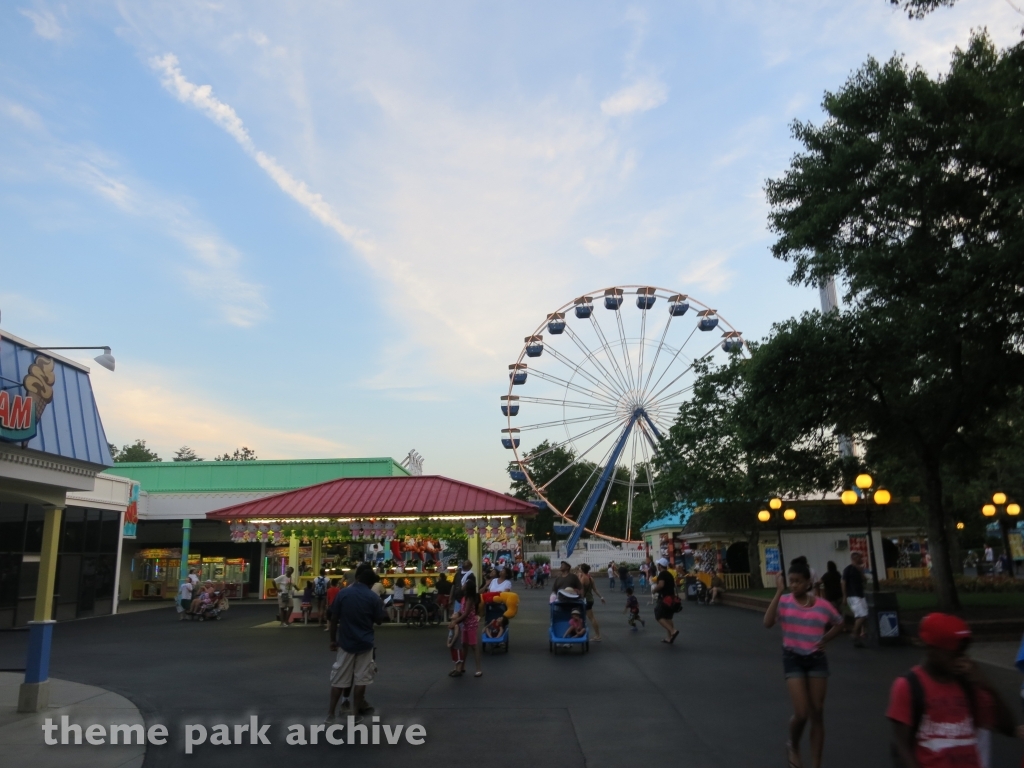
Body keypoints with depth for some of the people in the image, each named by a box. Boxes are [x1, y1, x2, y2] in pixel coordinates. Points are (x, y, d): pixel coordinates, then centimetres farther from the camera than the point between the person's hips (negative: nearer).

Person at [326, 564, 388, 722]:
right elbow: (379, 620, 0)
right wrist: (384, 614, 21)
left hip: (346, 642, 1)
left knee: (339, 679, 9)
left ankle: (331, 713, 11)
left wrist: (333, 639, 7)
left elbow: (334, 619, -2)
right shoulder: (373, 597, -7)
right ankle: (355, 713, 11)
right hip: (365, 643, -1)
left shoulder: (342, 594, -5)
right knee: (361, 679, 8)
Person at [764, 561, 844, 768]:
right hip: (793, 659, -2)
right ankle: (793, 746, 26)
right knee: (801, 713, -8)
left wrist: (825, 639, 1)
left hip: (817, 659, 2)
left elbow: (839, 624, 17)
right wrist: (779, 593, -24)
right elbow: (768, 623, -22)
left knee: (817, 713, 7)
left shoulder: (823, 605, -2)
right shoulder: (784, 602, -7)